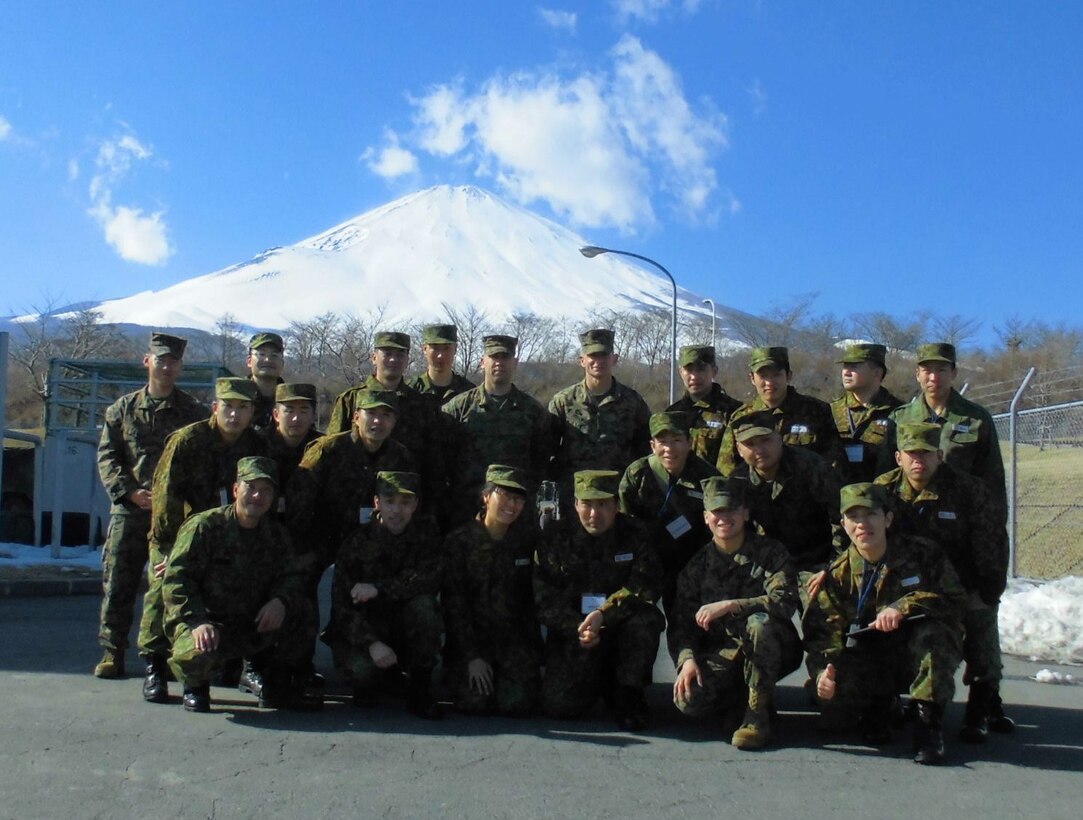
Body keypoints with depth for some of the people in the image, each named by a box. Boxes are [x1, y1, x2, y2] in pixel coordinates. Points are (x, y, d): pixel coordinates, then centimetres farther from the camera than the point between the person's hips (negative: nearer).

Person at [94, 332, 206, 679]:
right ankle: (112, 652, 10)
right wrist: (131, 492, -8)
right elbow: (106, 456, 7)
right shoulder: (123, 408, 10)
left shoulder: (194, 412, 6)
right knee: (117, 582, 1)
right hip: (129, 510, 1)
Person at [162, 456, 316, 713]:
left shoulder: (276, 534, 8)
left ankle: (278, 687, 0)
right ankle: (195, 687, 3)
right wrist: (198, 622, -30)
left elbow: (291, 577, 4)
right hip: (205, 625, -5)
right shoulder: (204, 526, -10)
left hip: (254, 625, 5)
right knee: (196, 655, -38)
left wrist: (281, 600, -21)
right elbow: (176, 579, -16)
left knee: (300, 609, -18)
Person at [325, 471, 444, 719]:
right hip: (365, 631, -1)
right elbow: (341, 604, -15)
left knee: (423, 603, -29)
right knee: (361, 668, -31)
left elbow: (432, 578, -22)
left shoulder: (425, 532, -6)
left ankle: (420, 690, -15)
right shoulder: (357, 542, -10)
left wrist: (379, 588, -29)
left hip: (408, 633, 1)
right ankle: (378, 679, 9)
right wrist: (371, 643, -31)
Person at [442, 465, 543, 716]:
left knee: (517, 703, -18)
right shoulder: (459, 541, -3)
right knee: (474, 703, -17)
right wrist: (472, 656, -11)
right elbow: (454, 602, -5)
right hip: (475, 636, 0)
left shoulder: (531, 538, 0)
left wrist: (540, 657, -5)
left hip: (517, 637, 0)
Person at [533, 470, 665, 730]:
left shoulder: (634, 535, -3)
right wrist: (578, 627, -23)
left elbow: (646, 587, -15)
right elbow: (544, 599, -6)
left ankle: (629, 694, -9)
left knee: (648, 619, -33)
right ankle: (599, 682, 17)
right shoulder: (553, 538, -1)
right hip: (571, 632, 0)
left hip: (620, 629, 0)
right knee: (560, 705, -18)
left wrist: (604, 614, -28)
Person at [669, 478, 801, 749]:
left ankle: (759, 712, -19)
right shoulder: (698, 563, 5)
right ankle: (741, 696, 7)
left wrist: (728, 606, -29)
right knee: (688, 700, -26)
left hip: (773, 651, -2)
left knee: (759, 622, -36)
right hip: (722, 653, 2)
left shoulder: (770, 553, -5)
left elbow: (785, 601, -22)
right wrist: (687, 659, -18)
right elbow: (681, 621, 2)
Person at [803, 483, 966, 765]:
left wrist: (904, 607, -31)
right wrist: (823, 671, -31)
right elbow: (822, 632, -10)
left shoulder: (922, 554, -7)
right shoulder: (838, 575, -4)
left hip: (921, 657, -2)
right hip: (869, 663, 2)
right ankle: (877, 706, 13)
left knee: (931, 630, -35)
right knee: (832, 709, -24)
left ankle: (929, 720, -19)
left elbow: (954, 600, -17)